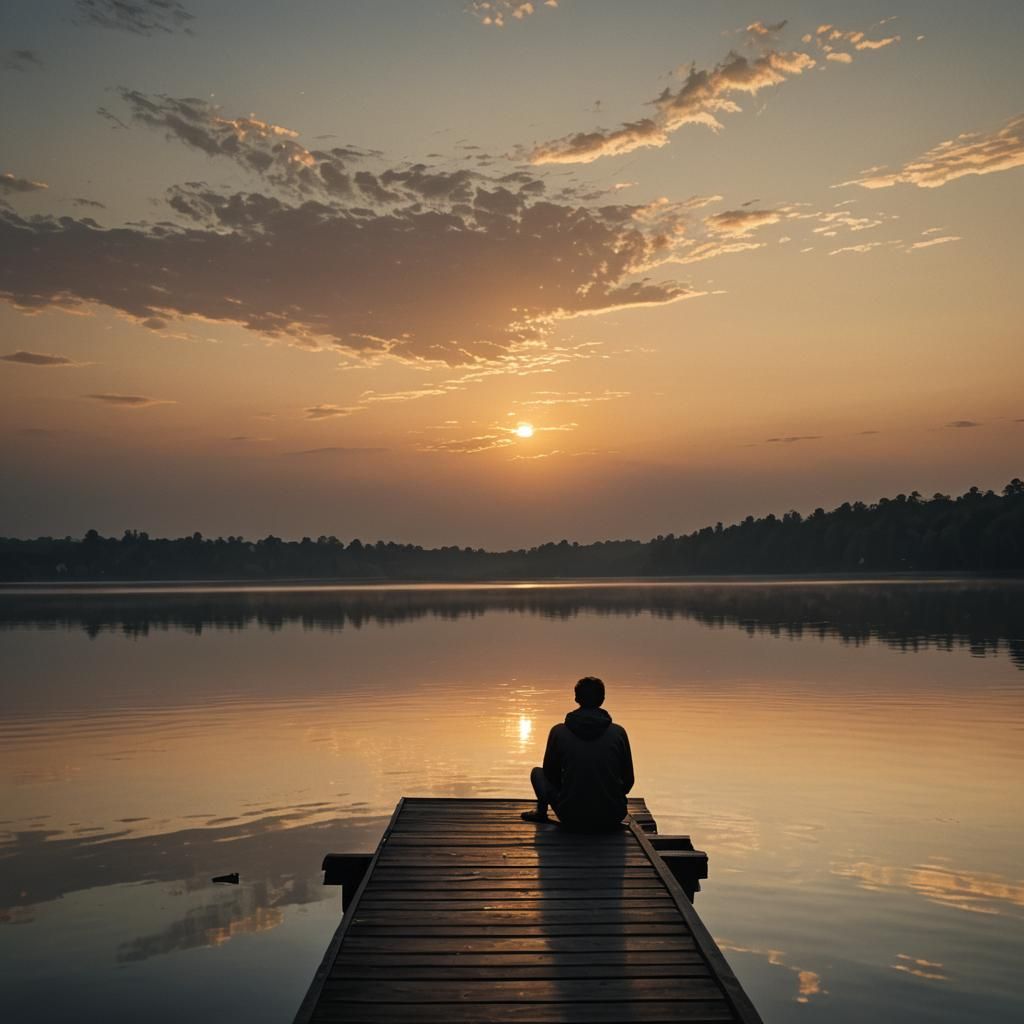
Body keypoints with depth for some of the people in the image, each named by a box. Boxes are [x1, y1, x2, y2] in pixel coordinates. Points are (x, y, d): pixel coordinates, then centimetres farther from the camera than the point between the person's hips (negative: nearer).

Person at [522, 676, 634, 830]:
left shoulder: (559, 732, -7)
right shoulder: (618, 732, -6)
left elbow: (551, 773, 7)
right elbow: (628, 780, 3)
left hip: (572, 819, -1)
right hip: (612, 819, 1)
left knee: (538, 772, 22)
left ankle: (541, 813, 35)